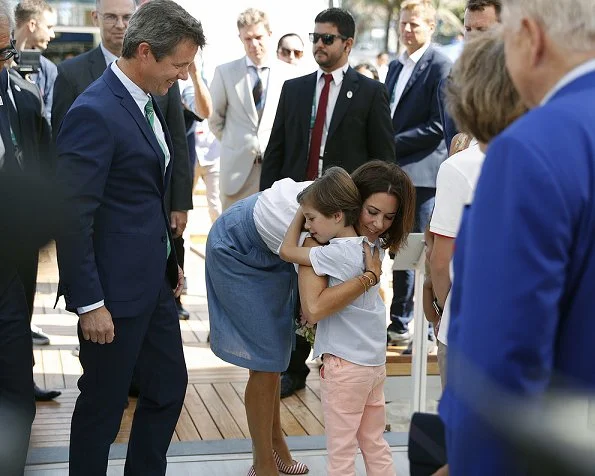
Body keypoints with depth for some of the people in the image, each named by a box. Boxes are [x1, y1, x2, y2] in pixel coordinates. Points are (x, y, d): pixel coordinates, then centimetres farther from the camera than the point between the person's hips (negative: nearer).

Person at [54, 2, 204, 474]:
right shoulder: (94, 113, -20)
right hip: (115, 291, -9)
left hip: (154, 281, 9)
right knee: (103, 405, 6)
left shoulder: (146, 103, 8)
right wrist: (88, 303, -20)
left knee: (169, 386, 17)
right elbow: (71, 218, -22)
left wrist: (170, 259, 16)